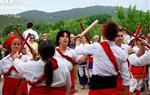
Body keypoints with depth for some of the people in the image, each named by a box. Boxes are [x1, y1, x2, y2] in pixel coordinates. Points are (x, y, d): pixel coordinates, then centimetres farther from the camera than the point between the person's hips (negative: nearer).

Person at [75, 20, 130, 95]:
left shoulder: (96, 47, -12)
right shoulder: (121, 52, -2)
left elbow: (78, 50, 6)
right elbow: (125, 75, 1)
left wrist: (78, 43, 28)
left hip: (97, 86, -3)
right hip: (112, 87, 3)